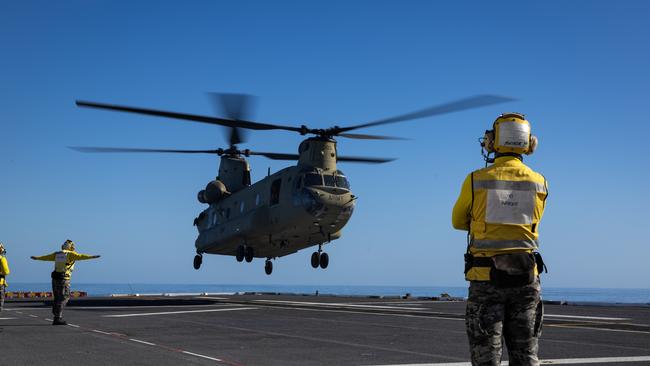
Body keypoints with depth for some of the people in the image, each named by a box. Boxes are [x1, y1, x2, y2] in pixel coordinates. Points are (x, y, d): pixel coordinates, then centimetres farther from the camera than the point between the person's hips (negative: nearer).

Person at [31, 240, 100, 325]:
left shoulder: (57, 254, 16)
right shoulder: (70, 254, -2)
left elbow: (46, 257, 32)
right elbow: (81, 256, -21)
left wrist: (37, 258, 50)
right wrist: (92, 257, -32)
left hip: (55, 278, 7)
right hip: (64, 279, -7)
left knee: (58, 298, 14)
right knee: (63, 298, -4)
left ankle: (57, 318, 15)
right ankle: (58, 318, -10)